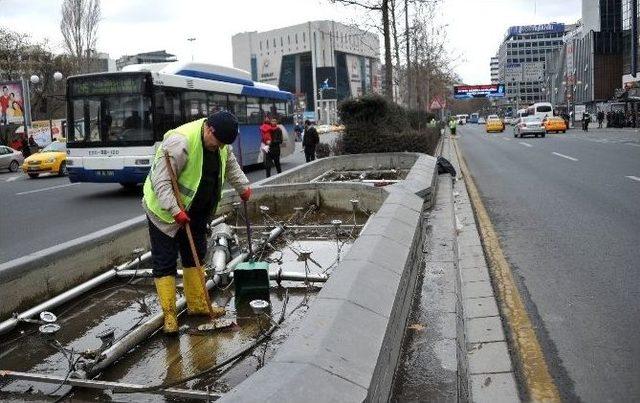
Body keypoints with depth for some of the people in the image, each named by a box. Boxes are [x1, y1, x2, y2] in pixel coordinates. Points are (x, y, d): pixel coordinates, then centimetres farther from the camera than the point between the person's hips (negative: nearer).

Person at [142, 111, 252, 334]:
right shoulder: (180, 142, -31)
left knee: (195, 256, 14)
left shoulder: (220, 141, -5)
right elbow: (161, 181, -31)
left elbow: (230, 164, 16)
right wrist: (174, 211, -35)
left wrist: (244, 187, 14)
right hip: (165, 212, -8)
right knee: (165, 263, -3)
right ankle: (169, 313, 6)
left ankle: (197, 304, 27)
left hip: (195, 211, 8)